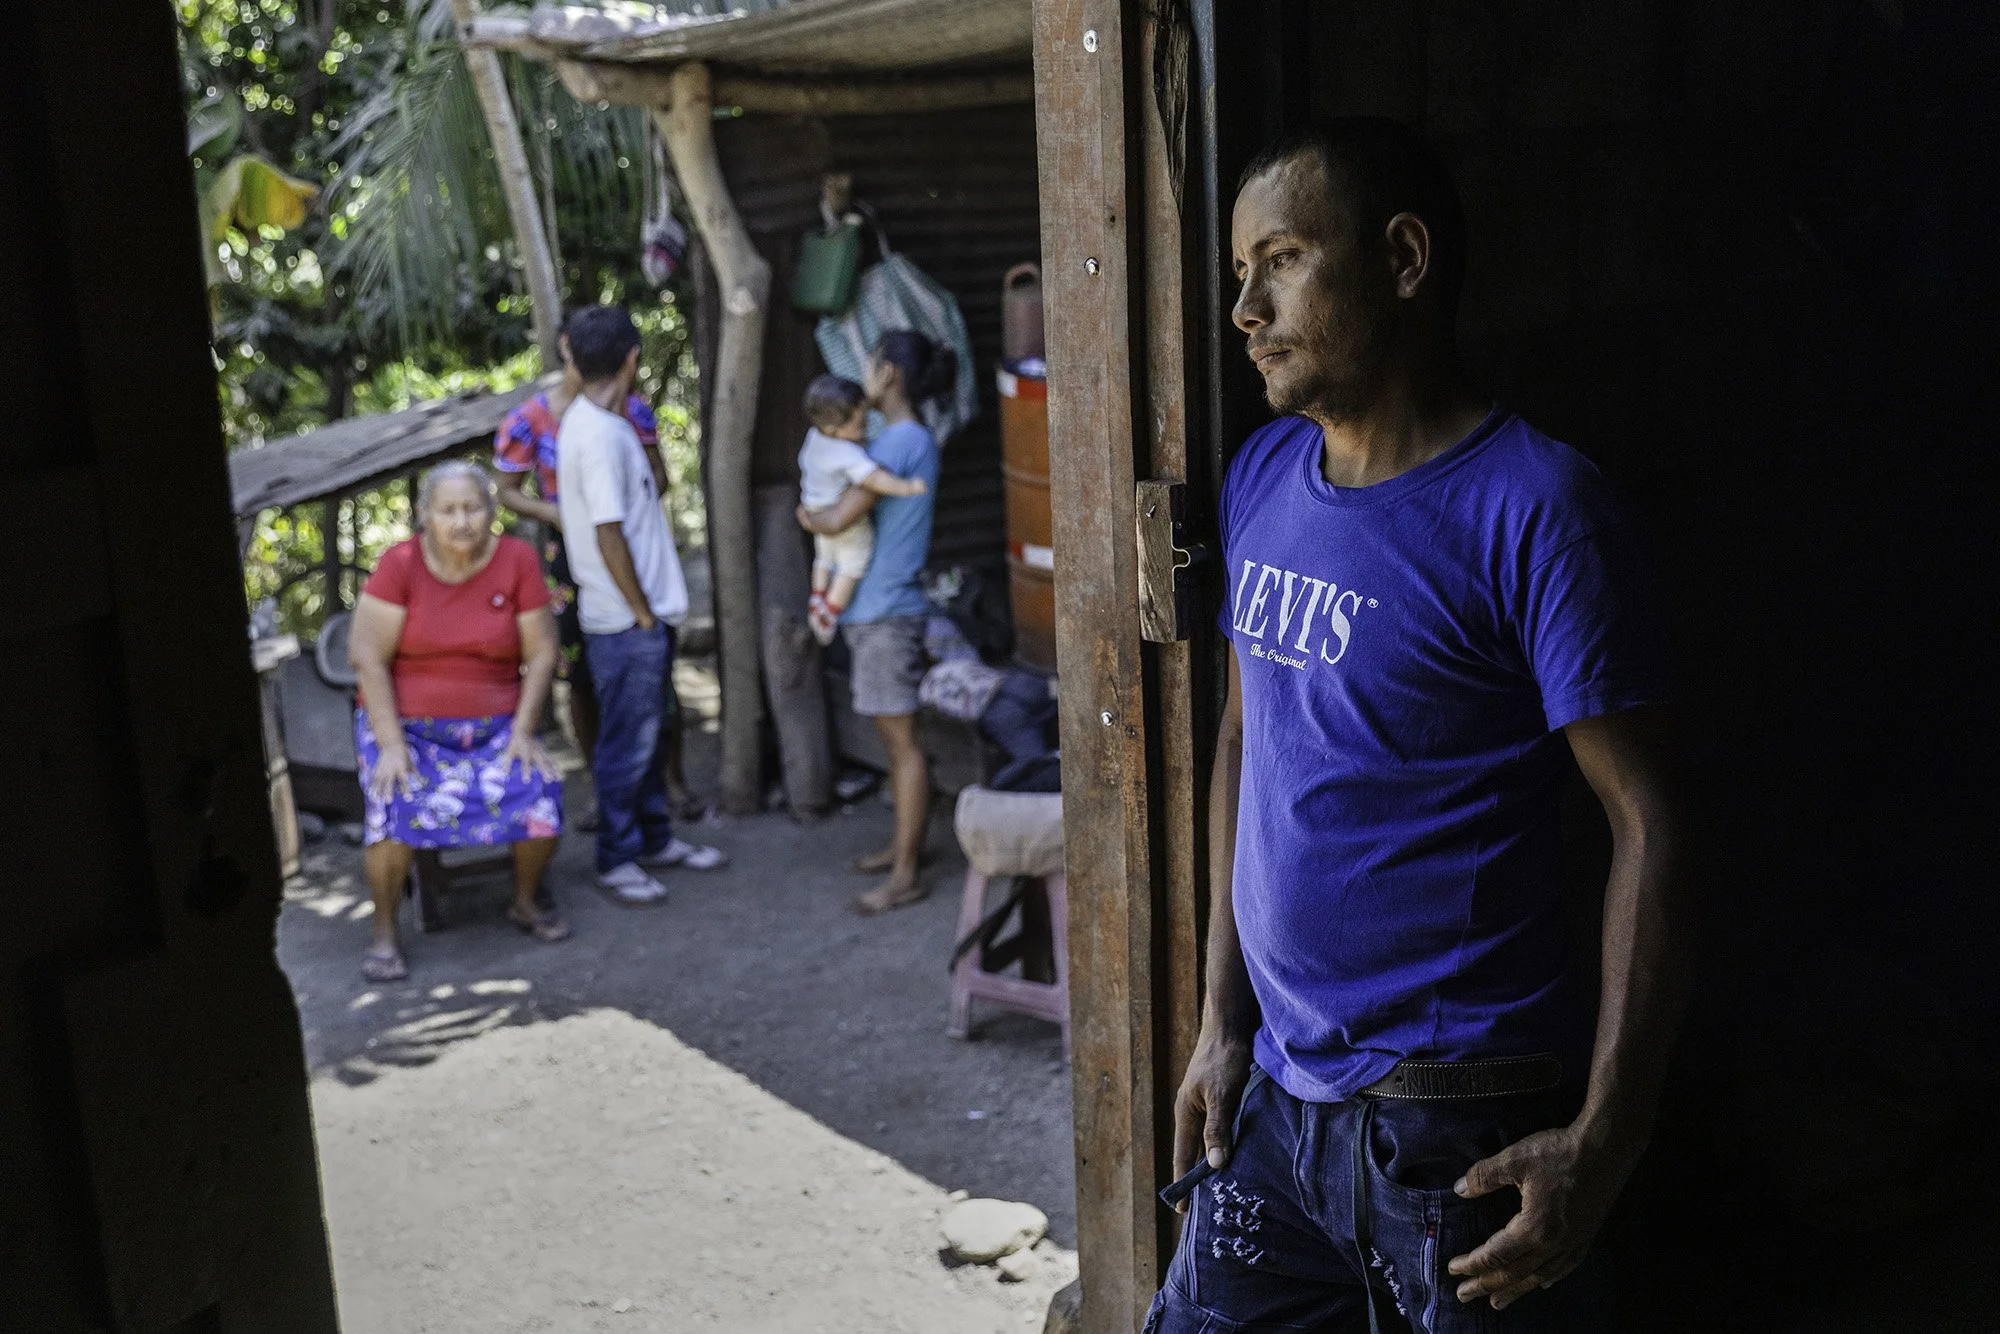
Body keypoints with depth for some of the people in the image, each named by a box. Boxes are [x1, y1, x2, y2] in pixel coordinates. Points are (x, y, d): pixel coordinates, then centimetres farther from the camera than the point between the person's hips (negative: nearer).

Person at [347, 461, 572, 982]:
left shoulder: (518, 559, -6)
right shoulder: (400, 563, -11)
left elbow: (541, 655, -3)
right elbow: (367, 656, -12)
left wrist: (523, 732, -12)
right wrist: (391, 744, -18)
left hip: (495, 724, 2)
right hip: (407, 723, -1)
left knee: (542, 792, -22)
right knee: (396, 803, -29)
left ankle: (526, 903, 6)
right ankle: (383, 933, -9)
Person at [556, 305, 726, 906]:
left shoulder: (590, 421, 11)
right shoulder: (599, 434, -21)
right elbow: (608, 535, -23)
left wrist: (652, 610, 16)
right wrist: (643, 613, -15)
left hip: (644, 615, 10)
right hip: (626, 621, -10)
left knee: (645, 735, 19)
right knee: (627, 743, 2)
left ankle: (655, 839, 31)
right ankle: (617, 859, 14)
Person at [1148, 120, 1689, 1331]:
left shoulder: (1533, 513, -16)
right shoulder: (1263, 477, 5)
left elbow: (1649, 825, -16)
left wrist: (1604, 1142, -18)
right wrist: (1223, 1019, 10)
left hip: (1460, 1122, -6)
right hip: (1276, 1089, 6)